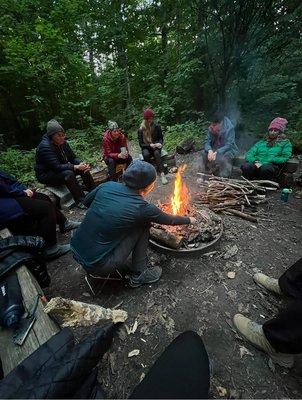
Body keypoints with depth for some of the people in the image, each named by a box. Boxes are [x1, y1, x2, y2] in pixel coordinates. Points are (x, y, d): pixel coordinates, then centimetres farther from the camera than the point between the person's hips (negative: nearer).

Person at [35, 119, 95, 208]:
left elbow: (73, 157, 0)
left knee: (84, 169, -9)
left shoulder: (63, 143, -3)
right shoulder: (44, 147, -25)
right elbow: (56, 167, -33)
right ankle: (80, 201, -29)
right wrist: (76, 167, -37)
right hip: (46, 174, -7)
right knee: (68, 174, -36)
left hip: (62, 169, 8)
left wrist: (81, 164, -22)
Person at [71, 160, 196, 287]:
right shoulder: (142, 208, -17)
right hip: (98, 266, -6)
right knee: (143, 224, -2)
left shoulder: (107, 186, -5)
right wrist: (189, 220, 20)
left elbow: (86, 201, 14)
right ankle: (139, 274, 10)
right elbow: (170, 220, 1)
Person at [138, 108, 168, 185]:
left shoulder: (157, 127, -1)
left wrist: (160, 143, -16)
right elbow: (141, 144, -5)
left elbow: (161, 138, 7)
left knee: (157, 153, -35)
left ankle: (162, 174, -42)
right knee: (146, 154, -37)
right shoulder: (141, 130, -6)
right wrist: (150, 145, -22)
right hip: (146, 148, 0)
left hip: (156, 147, 1)